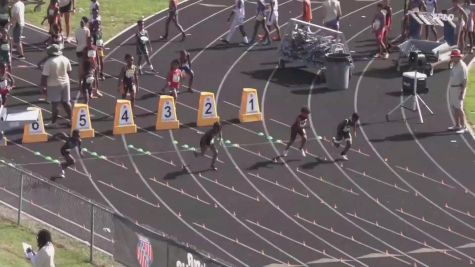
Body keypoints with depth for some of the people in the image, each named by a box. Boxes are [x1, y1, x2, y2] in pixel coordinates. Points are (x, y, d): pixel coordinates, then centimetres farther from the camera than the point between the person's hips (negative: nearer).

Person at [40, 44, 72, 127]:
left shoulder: (49, 62, -19)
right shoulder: (65, 59, -1)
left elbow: (44, 76, -18)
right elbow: (69, 72, 11)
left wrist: (43, 87, -8)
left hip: (54, 85, -5)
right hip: (65, 83, 5)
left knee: (54, 104, 2)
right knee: (66, 102, 16)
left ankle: (53, 122, 7)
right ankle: (71, 118, 21)